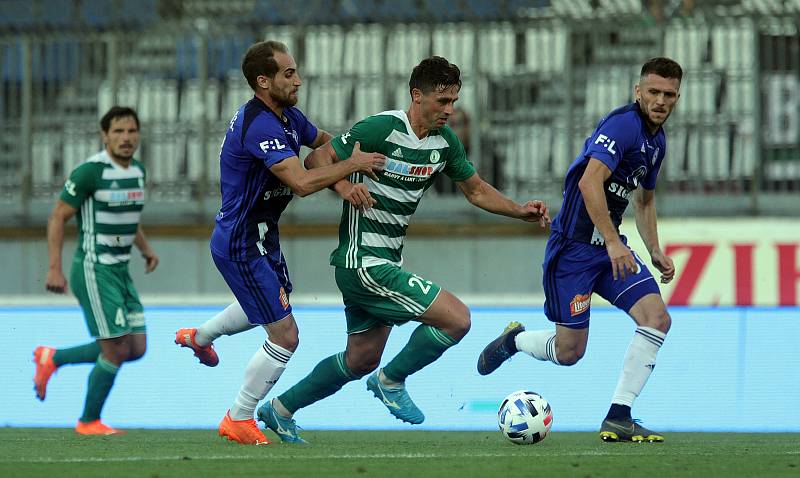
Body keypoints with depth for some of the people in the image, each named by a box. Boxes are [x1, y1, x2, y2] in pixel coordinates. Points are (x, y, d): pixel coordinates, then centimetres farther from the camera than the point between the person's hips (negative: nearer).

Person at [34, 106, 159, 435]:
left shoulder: (138, 172, 10)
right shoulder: (90, 172, -15)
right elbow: (58, 217, -12)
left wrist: (146, 249, 14)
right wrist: (54, 269, -17)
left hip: (120, 270, 8)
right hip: (94, 270, -8)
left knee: (136, 348, 6)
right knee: (116, 349, -9)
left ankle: (52, 359, 21)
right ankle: (89, 422, 9)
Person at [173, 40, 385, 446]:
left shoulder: (287, 116, 2)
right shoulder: (260, 125, -29)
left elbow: (324, 142, 18)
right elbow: (301, 182, -37)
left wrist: (347, 178, -2)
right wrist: (352, 164, -24)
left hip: (261, 237, 10)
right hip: (242, 246, -10)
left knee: (275, 302, 36)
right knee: (285, 335, -6)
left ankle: (200, 336, 56)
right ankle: (238, 420, 9)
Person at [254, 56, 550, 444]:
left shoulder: (444, 141, 5)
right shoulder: (381, 129, -18)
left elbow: (476, 190, 16)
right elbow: (317, 159, -14)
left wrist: (519, 211, 1)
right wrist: (344, 184, -34)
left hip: (385, 262, 9)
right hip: (363, 262, -9)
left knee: (361, 360, 20)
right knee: (457, 319, -15)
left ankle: (280, 410, 31)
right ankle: (391, 381, 4)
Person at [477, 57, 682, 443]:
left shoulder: (657, 140, 12)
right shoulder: (624, 123, -18)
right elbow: (589, 182, -30)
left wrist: (655, 250, 18)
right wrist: (613, 243, -33)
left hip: (611, 246, 8)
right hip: (574, 247, -8)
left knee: (656, 317, -12)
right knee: (569, 351, -3)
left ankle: (618, 417, -10)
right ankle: (514, 340, 32)